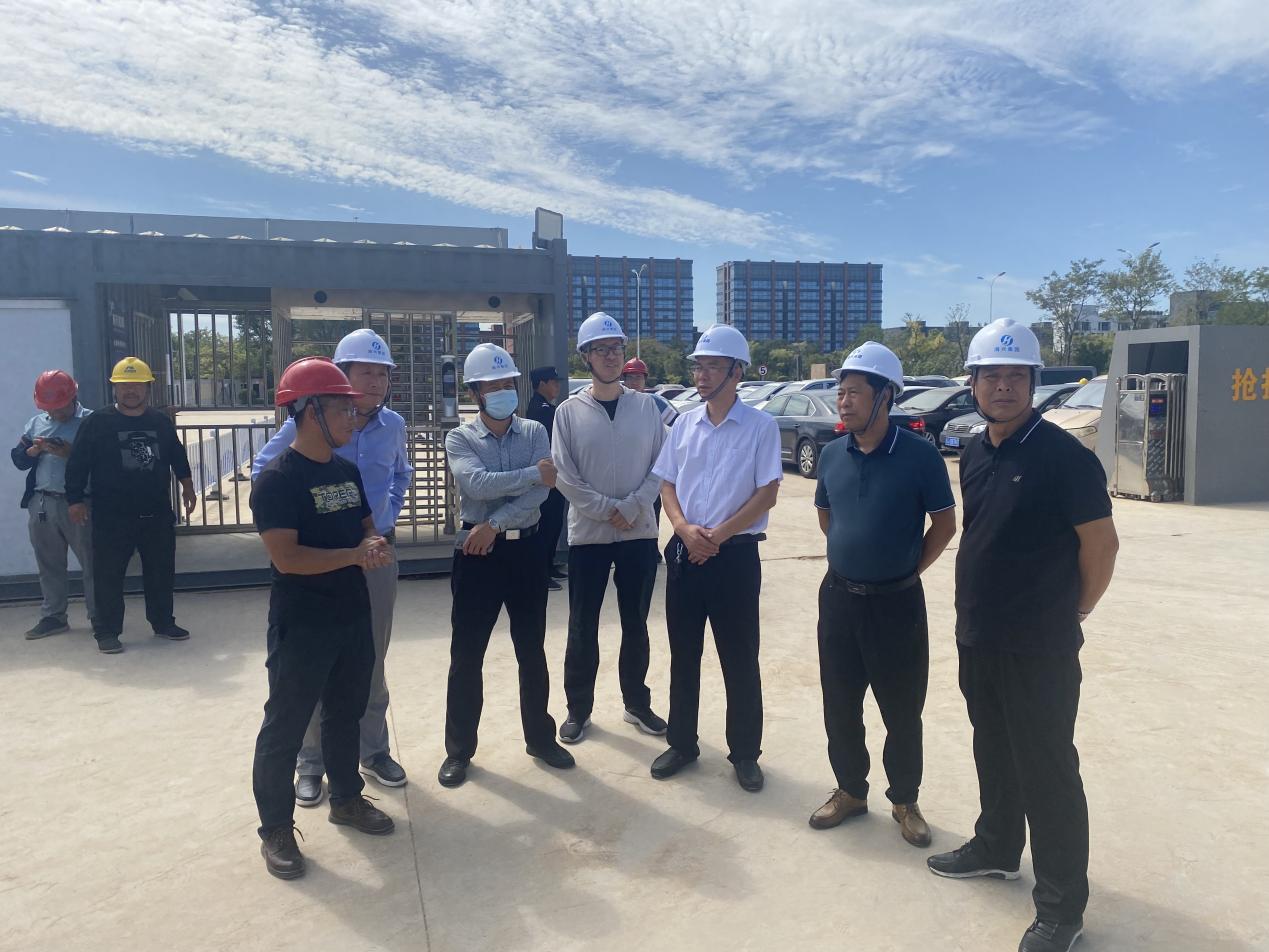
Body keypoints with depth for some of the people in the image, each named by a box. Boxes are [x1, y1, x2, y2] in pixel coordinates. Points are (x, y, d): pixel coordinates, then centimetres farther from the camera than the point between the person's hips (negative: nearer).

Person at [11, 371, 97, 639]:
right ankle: (53, 616, 23)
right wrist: (34, 450, -7)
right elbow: (18, 459, 12)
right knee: (49, 565, 13)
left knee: (92, 562, 1)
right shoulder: (35, 423, 14)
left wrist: (70, 453, -24)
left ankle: (98, 615, 10)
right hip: (41, 504, 6)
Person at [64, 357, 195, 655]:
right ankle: (107, 631, 13)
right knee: (109, 575, 2)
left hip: (158, 514, 4)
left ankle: (163, 622, 26)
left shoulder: (161, 422, 7)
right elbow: (77, 464, -3)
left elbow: (177, 456, 20)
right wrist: (75, 499, -7)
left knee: (161, 572, 12)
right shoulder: (97, 422, -4)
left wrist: (186, 484, 17)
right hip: (112, 517, -3)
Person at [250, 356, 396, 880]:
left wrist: (378, 545, -8)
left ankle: (347, 798, 38)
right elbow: (286, 558, -24)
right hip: (301, 624, -7)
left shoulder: (347, 471, 6)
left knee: (346, 713, 20)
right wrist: (355, 554, -21)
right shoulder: (277, 478, -17)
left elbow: (367, 527, 15)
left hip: (354, 616, 8)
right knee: (286, 726, 6)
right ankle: (275, 828, 21)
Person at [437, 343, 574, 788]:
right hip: (478, 551, -2)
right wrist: (533, 473, -15)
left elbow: (539, 493, -11)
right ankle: (459, 750, 20)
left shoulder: (535, 433, 3)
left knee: (532, 651, 13)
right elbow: (478, 485, -21)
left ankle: (540, 737, 29)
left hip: (525, 548, 2)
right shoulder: (460, 438, -2)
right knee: (466, 655, 5)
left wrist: (494, 524, -18)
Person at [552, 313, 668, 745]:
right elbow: (564, 476, -6)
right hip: (588, 534, -1)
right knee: (582, 627, 7)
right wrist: (607, 508, -14)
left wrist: (631, 507, -12)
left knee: (635, 624, 13)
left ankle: (637, 704, 29)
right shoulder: (569, 412, -2)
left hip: (640, 533, 2)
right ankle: (578, 708, 23)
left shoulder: (645, 406, 3)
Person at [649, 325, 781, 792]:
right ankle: (682, 742, 28)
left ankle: (745, 753, 22)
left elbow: (767, 494, -9)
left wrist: (718, 534, -14)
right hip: (684, 552, 4)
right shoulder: (683, 424, 7)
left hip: (736, 554, -4)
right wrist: (686, 530, -9)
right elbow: (667, 486, 9)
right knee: (683, 655, 13)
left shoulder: (761, 426, -6)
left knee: (740, 660, 6)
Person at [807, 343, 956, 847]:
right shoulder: (832, 455, 1)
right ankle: (850, 791, 31)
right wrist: (852, 554, 11)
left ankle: (904, 801, 28)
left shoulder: (919, 455, -13)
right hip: (839, 597, 4)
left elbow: (944, 524, -3)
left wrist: (907, 569, -1)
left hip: (896, 602, -4)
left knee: (902, 710, 9)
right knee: (839, 705, 12)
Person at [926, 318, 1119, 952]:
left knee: (1047, 772, 4)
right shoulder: (974, 455, 6)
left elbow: (1101, 543, -11)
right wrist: (980, 609, 13)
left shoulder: (1063, 456, -15)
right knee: (994, 752, 22)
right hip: (976, 638, 7)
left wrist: (1067, 614, -1)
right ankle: (996, 847, 42)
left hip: (1039, 649, -7)